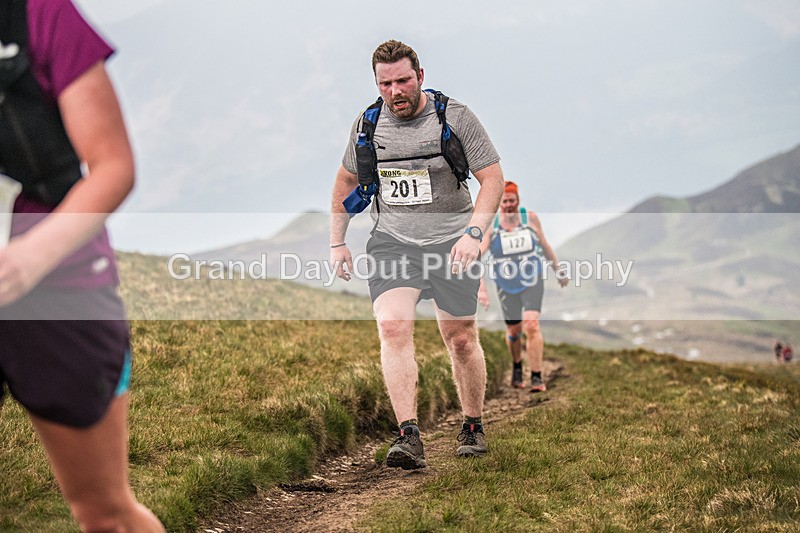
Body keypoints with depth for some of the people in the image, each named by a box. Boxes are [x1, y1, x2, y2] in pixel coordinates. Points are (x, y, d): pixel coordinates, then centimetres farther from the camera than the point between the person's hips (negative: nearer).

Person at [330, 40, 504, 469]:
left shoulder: (455, 116, -7)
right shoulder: (368, 122, 4)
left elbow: (492, 178, -7)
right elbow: (346, 180, 18)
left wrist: (473, 232, -21)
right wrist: (337, 242, 13)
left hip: (450, 240, -2)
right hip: (391, 240, 2)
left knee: (460, 340, 6)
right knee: (393, 328, -20)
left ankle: (473, 427, 28)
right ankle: (409, 437, -25)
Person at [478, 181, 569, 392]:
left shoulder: (530, 218, -3)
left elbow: (544, 246, 11)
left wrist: (558, 271, 18)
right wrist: (481, 288, -28)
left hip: (532, 283, -1)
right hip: (506, 287, 1)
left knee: (532, 326, -19)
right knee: (514, 331, 11)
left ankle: (537, 378, -15)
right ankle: (517, 367, 41)